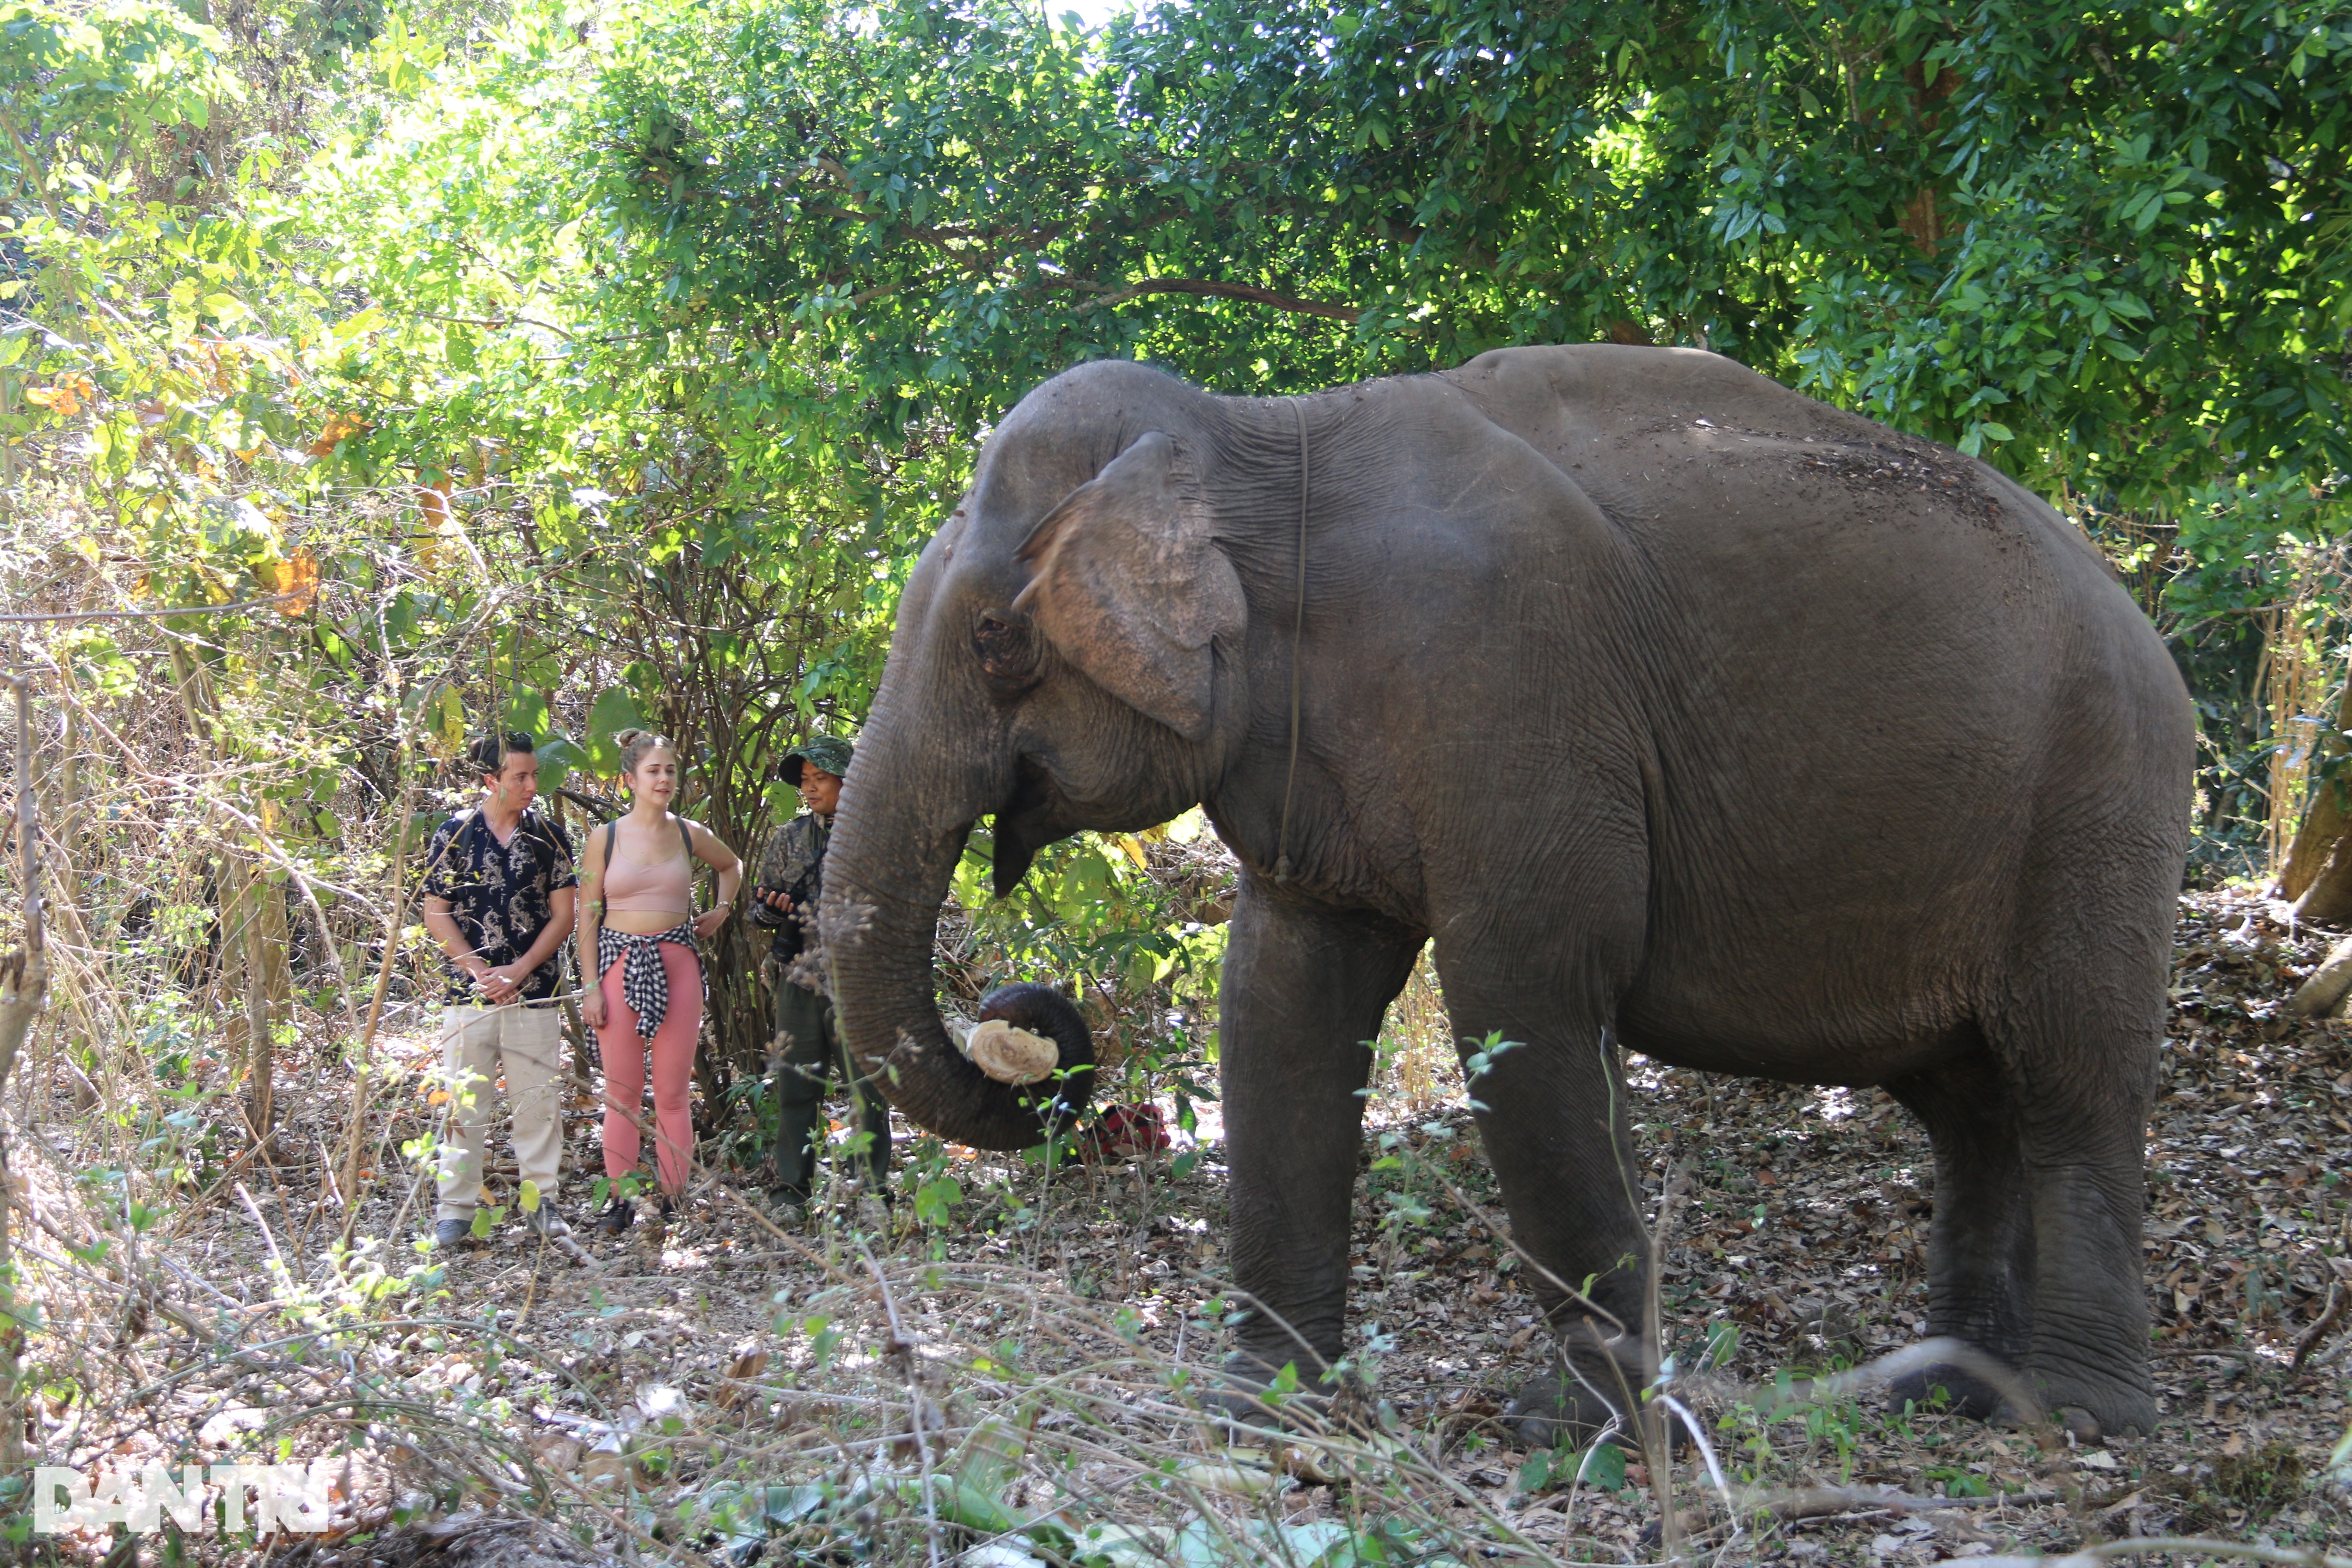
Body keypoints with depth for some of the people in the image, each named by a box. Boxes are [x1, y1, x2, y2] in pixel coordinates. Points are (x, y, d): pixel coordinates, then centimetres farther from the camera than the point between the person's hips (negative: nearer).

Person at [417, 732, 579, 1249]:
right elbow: (436, 915, 2)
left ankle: (541, 1201, 13)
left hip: (534, 993, 1)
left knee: (539, 1100, 3)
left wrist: (520, 971, -7)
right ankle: (455, 1209, 7)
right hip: (468, 992, -1)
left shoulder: (550, 838, 5)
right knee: (464, 1103, 1)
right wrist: (478, 970, -8)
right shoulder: (453, 836, 2)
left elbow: (563, 915, 4)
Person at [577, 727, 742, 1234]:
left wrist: (722, 910, 13)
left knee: (673, 1093, 2)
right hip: (619, 964, -1)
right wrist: (591, 987, -3)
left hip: (677, 964, 1)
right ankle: (619, 1201, 7)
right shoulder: (605, 839, 2)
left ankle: (673, 1198, 7)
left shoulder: (690, 835, 7)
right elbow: (588, 916, 3)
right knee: (622, 1094, 2)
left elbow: (732, 865, 29)